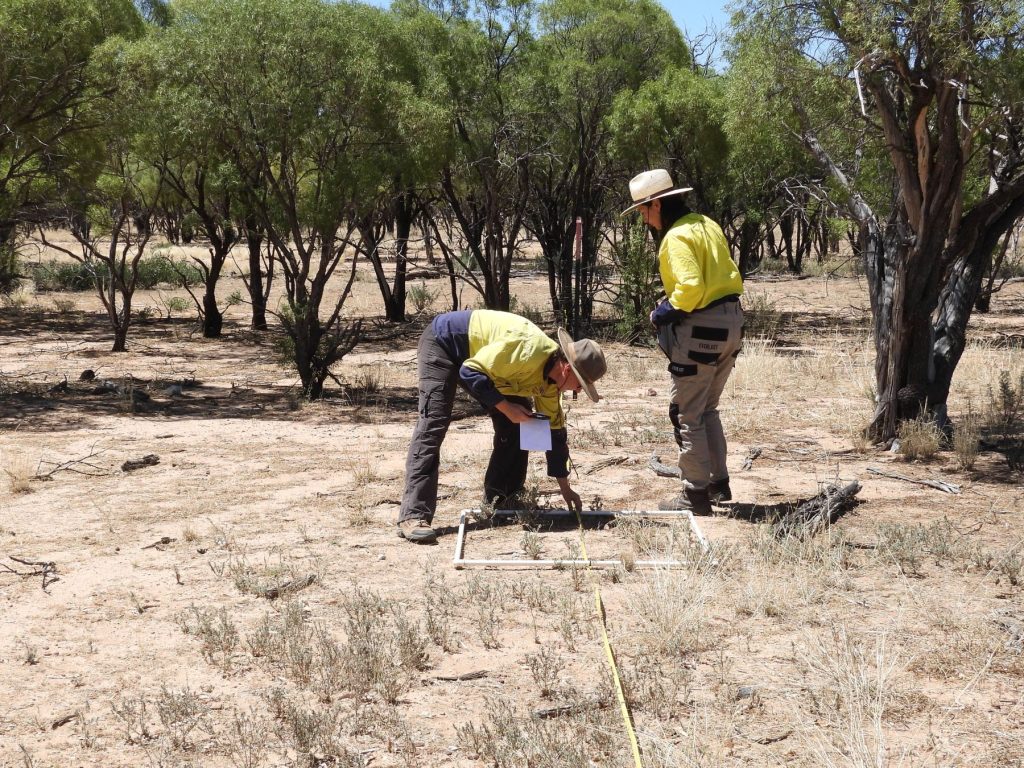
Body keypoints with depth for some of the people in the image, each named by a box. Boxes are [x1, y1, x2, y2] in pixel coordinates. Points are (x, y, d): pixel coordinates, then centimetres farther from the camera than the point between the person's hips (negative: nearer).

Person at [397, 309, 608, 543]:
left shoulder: (550, 380, -6)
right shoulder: (528, 350, -35)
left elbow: (554, 429, 3)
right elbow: (470, 372, -32)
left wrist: (565, 487, 6)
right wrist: (506, 407, -32)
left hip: (476, 355, 9)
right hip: (442, 342, -9)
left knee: (516, 422, 2)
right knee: (433, 425, -21)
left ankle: (500, 497, 14)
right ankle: (413, 516, -26)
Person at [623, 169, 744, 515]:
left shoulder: (677, 237, -16)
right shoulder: (707, 225, 13)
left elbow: (690, 287, -27)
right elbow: (731, 276, 16)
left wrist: (665, 311, -10)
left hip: (701, 329, -10)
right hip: (730, 321, 10)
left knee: (687, 414, 1)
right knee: (707, 409, 21)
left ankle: (696, 493, 6)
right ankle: (719, 483, 25)